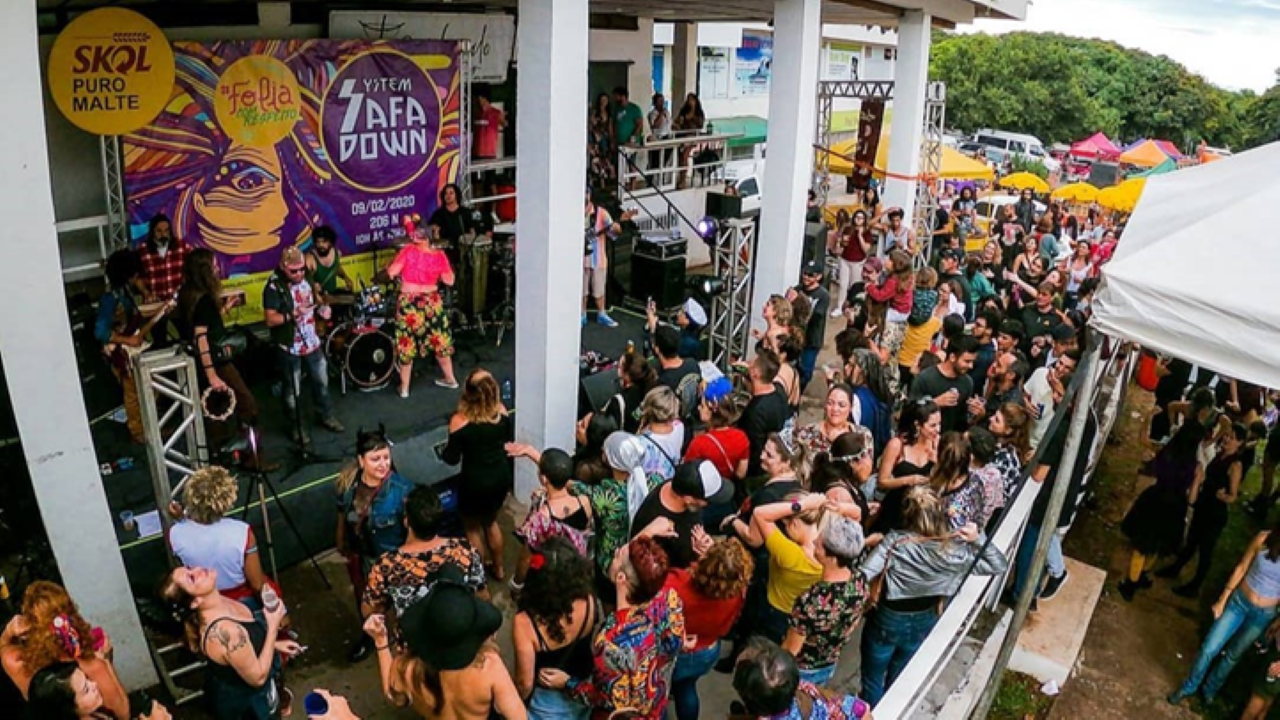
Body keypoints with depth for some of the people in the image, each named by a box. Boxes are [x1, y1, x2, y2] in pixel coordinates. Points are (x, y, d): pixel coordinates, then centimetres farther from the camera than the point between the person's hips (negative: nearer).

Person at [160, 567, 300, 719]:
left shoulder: (218, 603, -15)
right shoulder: (224, 630, -40)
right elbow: (258, 677, -28)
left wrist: (275, 644, 5)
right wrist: (273, 626, -26)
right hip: (241, 701, -7)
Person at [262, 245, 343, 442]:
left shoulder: (307, 278, -2)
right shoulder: (274, 287, -21)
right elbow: (270, 320, -22)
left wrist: (322, 307, -6)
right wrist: (293, 314, -34)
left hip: (313, 343, 6)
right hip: (289, 348, -6)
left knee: (321, 381, 20)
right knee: (292, 391, 9)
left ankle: (325, 416, 40)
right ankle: (296, 426, 27)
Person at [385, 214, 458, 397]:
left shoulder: (408, 250, -14)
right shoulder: (439, 255, -7)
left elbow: (392, 272, -15)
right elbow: (450, 281, -2)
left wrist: (389, 267, 6)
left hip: (409, 304, -2)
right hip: (432, 303, 2)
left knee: (407, 343, 10)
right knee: (440, 341, 18)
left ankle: (404, 387, 19)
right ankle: (450, 379, 31)